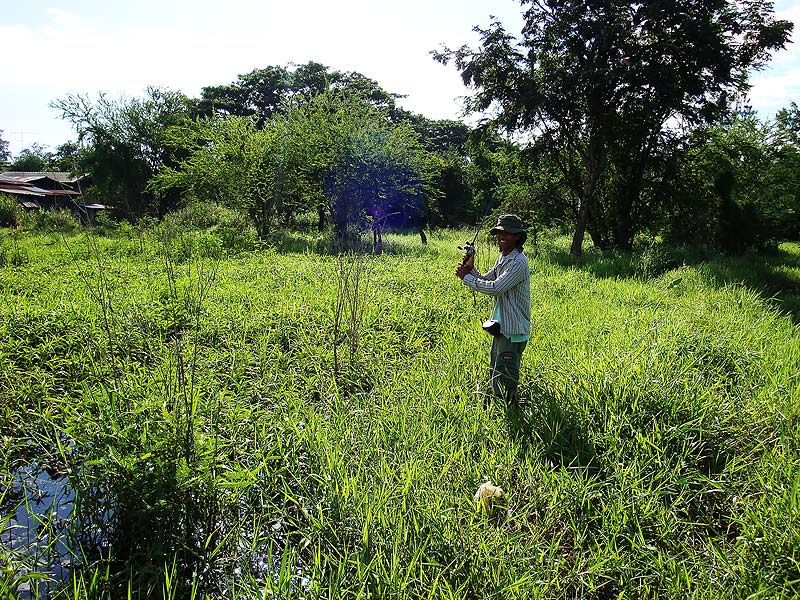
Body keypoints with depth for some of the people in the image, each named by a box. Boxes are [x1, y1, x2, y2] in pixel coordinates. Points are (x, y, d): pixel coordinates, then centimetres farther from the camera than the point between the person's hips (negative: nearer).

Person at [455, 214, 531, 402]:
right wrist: (471, 268, -3)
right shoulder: (503, 258, 11)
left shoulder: (518, 262, -19)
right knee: (494, 377, 20)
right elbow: (485, 281, 15)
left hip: (513, 332, -10)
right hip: (500, 328, 10)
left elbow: (494, 288, -26)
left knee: (504, 381, -5)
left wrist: (466, 277, -17)